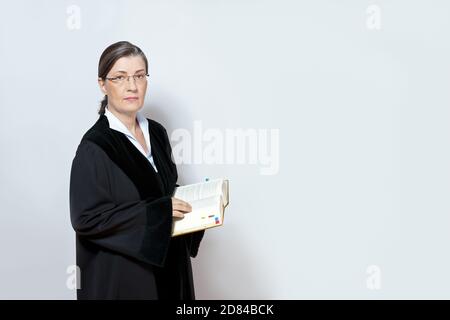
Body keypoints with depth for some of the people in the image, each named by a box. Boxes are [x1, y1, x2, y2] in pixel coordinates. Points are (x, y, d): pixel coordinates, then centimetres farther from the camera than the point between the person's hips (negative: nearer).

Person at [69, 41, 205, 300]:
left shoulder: (156, 132, 4)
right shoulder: (94, 147, -16)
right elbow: (87, 218, -20)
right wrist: (157, 211, -22)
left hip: (167, 265, 6)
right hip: (120, 274, -6)